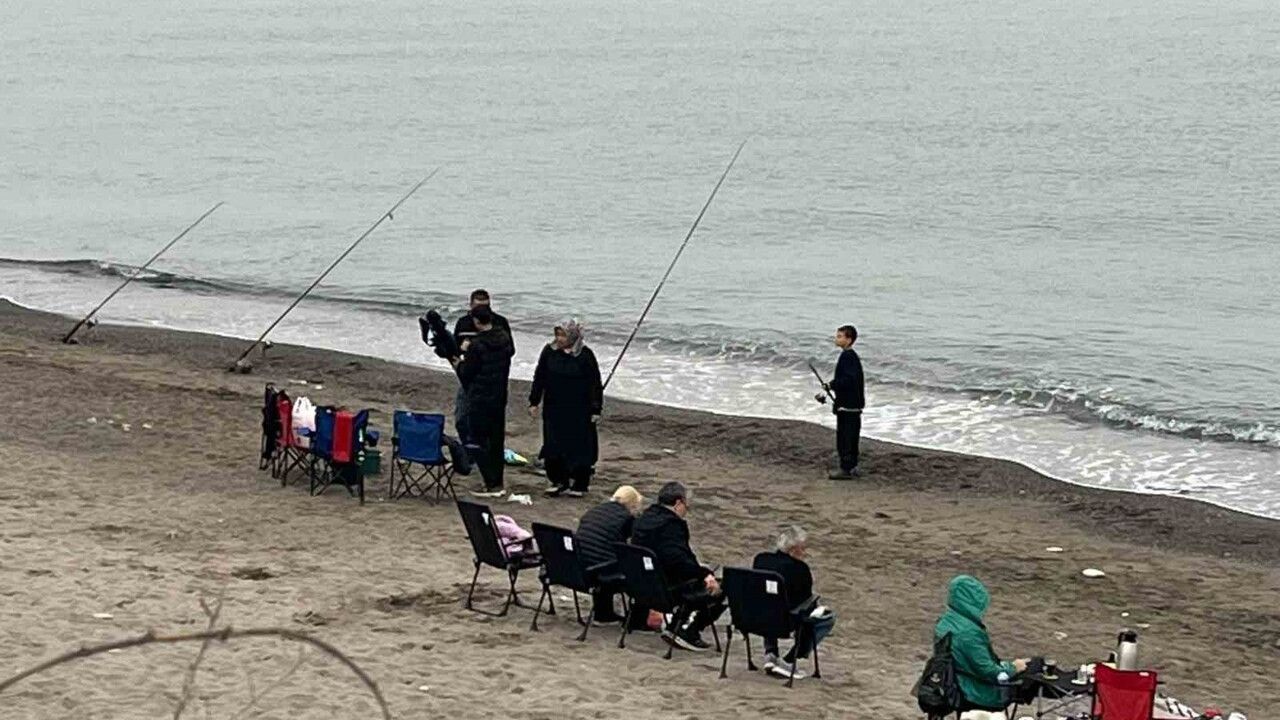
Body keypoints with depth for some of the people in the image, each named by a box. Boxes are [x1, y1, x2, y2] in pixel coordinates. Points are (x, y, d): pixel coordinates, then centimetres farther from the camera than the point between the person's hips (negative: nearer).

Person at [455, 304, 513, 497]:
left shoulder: (477, 345, -19)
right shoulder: (504, 339, 1)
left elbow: (466, 373, -14)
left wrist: (461, 362, 9)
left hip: (480, 400, -7)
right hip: (500, 397, 7)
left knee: (479, 442, 0)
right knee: (496, 440, 15)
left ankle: (491, 484, -5)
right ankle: (498, 483, 19)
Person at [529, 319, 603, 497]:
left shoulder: (585, 355, -9)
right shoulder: (550, 352, -1)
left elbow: (595, 383, -5)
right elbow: (539, 377, 7)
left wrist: (596, 409, -6)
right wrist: (534, 401, 5)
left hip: (579, 411, -3)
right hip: (553, 410, 3)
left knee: (579, 447, 2)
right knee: (553, 447, 5)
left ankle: (580, 485, 13)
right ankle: (559, 481, 18)